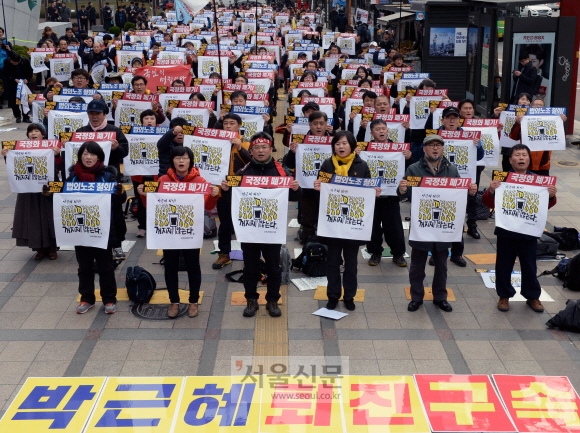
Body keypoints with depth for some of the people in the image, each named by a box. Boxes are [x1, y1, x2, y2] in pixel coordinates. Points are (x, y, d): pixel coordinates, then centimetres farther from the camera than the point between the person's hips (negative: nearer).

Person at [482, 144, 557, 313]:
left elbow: (546, 205, 5)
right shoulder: (502, 179, -5)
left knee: (529, 266, 11)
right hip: (506, 232, -1)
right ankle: (504, 296, 25)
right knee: (504, 265, 9)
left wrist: (551, 196, -16)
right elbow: (489, 203, -8)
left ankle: (532, 296, 27)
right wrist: (491, 191, -29)